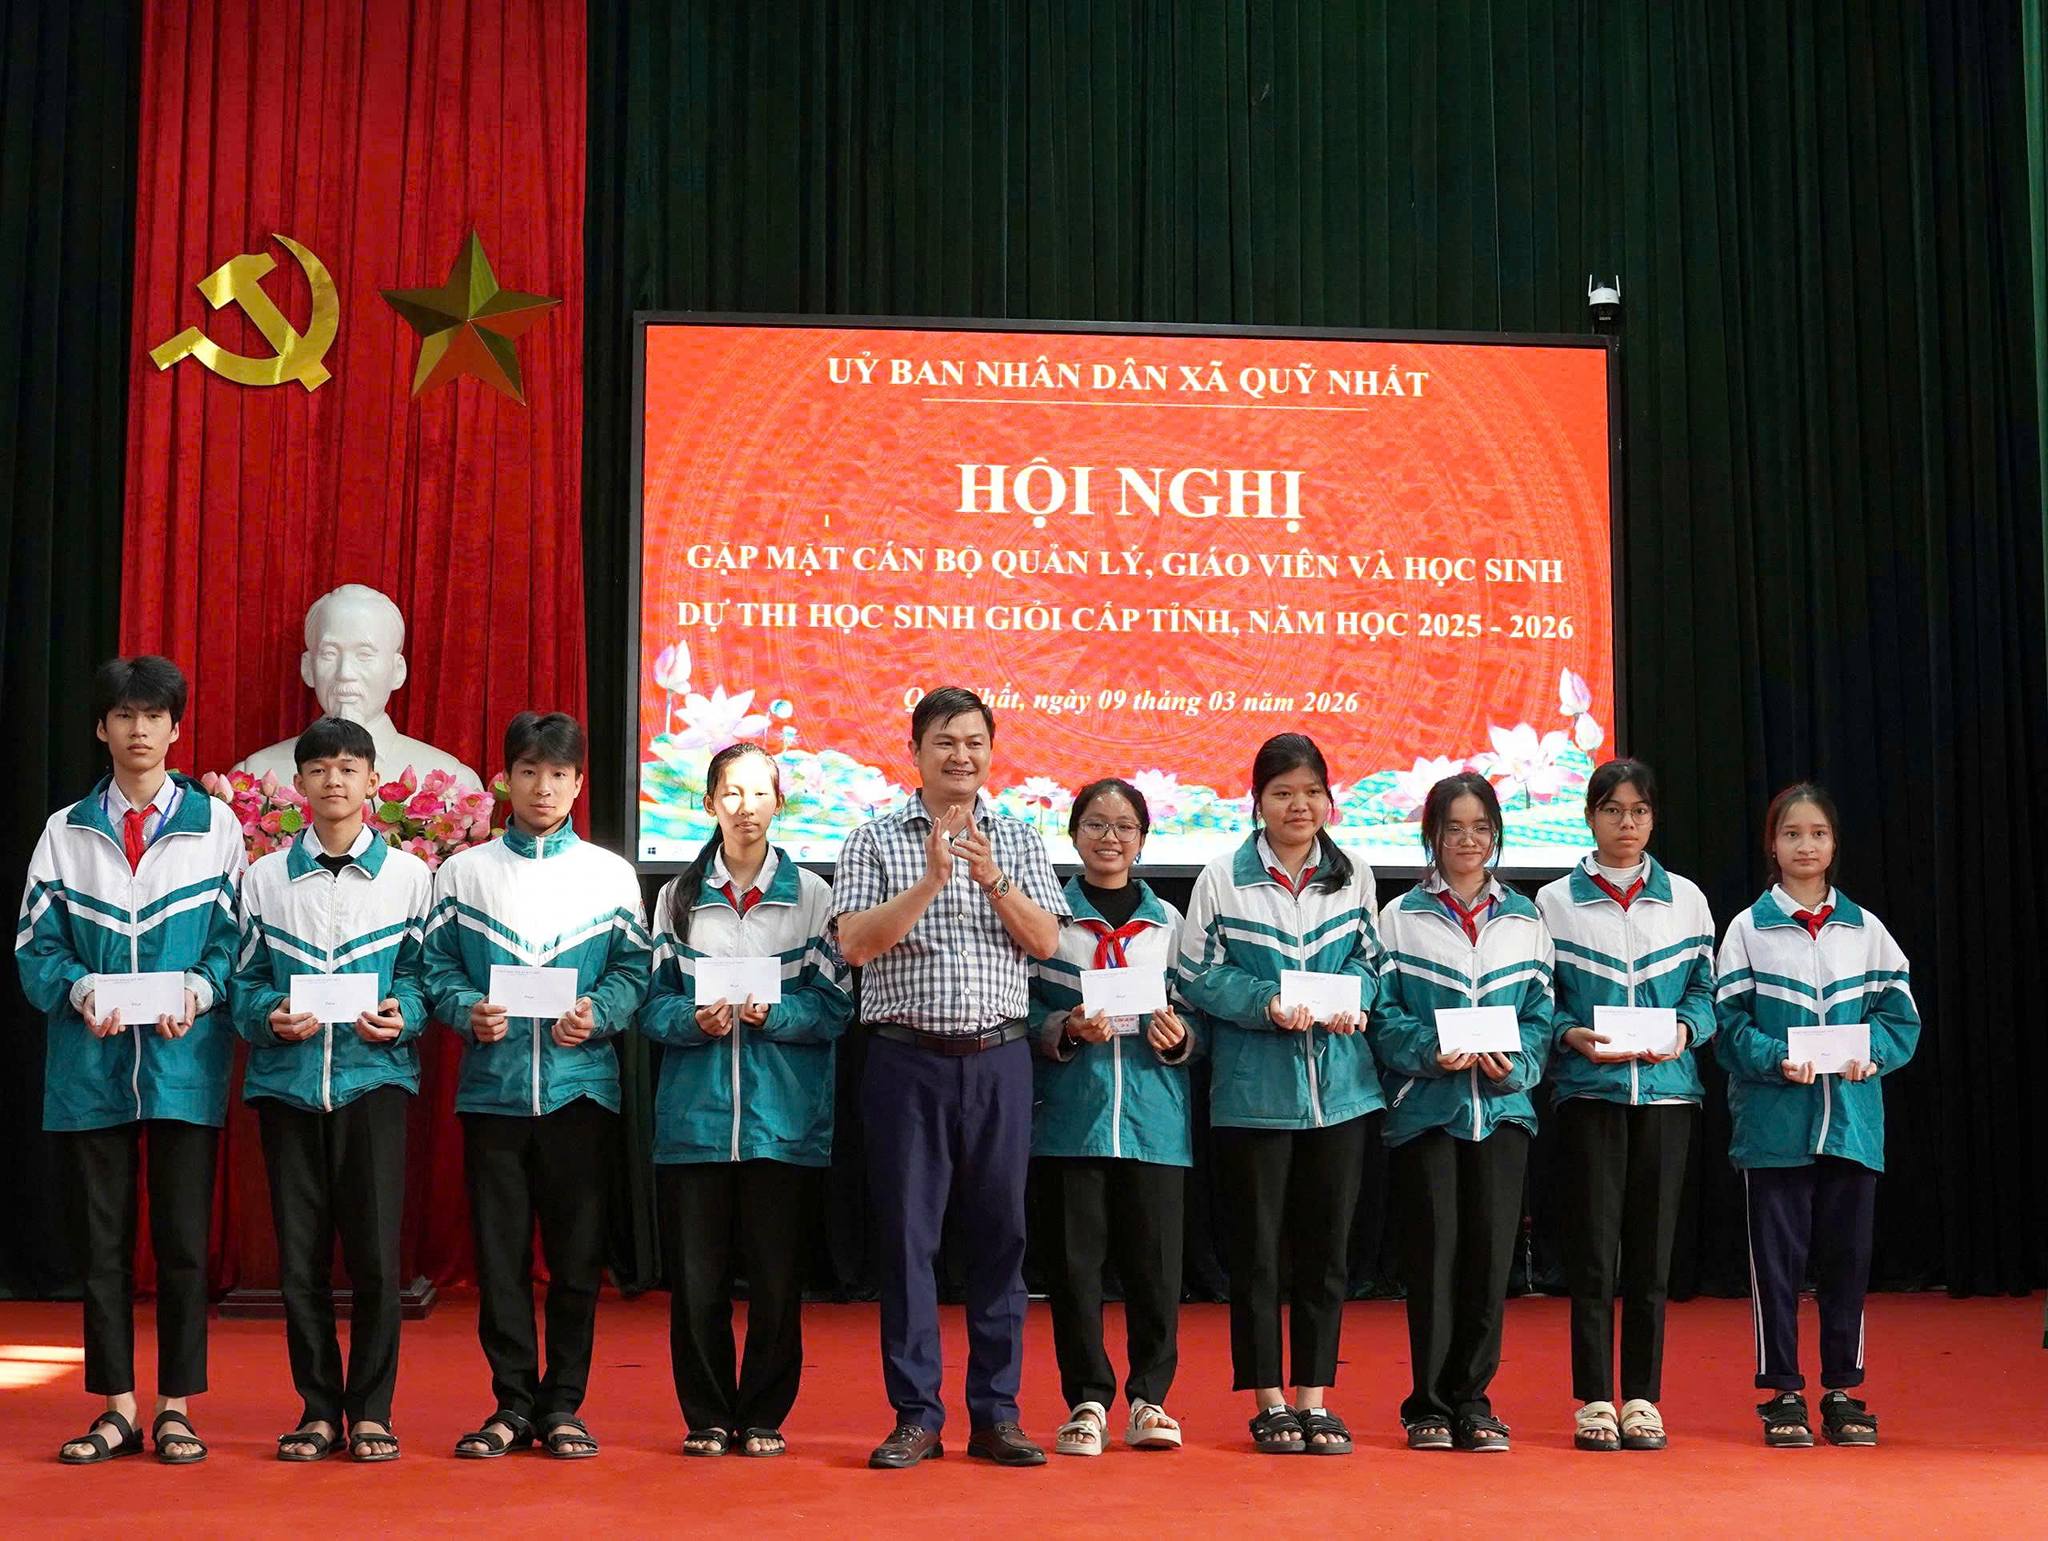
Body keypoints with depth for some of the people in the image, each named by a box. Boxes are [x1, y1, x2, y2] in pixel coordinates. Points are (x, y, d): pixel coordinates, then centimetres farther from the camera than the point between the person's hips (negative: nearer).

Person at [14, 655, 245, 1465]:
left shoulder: (215, 823, 6)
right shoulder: (66, 832, 10)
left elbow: (237, 936, 3)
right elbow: (36, 944, 6)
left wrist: (199, 991, -15)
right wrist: (80, 992, -13)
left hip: (186, 1063, -1)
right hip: (89, 1065, 2)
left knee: (183, 1240, 2)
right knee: (100, 1240, 6)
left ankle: (176, 1408, 11)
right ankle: (117, 1408, 15)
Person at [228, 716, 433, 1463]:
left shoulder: (408, 874, 8)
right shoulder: (265, 876, 10)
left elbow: (424, 973, 7)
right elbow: (243, 979, 9)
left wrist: (403, 1016, -12)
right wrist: (271, 1017, -10)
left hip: (374, 1074, -1)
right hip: (286, 1078, 2)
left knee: (375, 1252, -5)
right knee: (300, 1253, 4)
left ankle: (371, 1411, 7)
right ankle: (317, 1409, 15)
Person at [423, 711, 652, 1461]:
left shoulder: (610, 873, 9)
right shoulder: (462, 872, 9)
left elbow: (635, 968, 4)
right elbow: (436, 967, 5)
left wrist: (597, 1015, -13)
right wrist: (467, 1011, -13)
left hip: (581, 1082, 0)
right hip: (492, 1083, 0)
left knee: (576, 1252, 3)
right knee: (500, 1253, 3)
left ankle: (563, 1404, 13)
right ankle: (513, 1403, 13)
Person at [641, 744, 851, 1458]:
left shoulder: (811, 894, 6)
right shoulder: (678, 896, 10)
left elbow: (834, 1005, 1)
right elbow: (653, 1003, 6)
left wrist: (771, 1014, -16)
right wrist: (696, 1019, -14)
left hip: (785, 1117, -1)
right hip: (695, 1112, 1)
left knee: (777, 1278, 2)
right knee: (696, 1277, 3)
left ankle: (764, 1417, 14)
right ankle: (707, 1418, 15)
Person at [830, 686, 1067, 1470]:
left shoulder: (1019, 841, 10)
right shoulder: (877, 840, 4)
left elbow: (1045, 941, 0)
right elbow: (854, 942, -8)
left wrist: (992, 878, -15)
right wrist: (930, 879, -18)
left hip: (998, 1058, 2)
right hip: (908, 1058, -2)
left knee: (1000, 1232, 4)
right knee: (908, 1234, 1)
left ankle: (996, 1412, 12)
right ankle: (916, 1415, 8)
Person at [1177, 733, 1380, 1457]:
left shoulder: (1354, 876, 9)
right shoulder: (1222, 880, -1)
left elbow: (1371, 960, 13)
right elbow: (1200, 975, -3)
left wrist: (1352, 1002, -8)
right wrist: (1268, 1004, -17)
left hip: (1339, 1089, 3)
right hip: (1253, 1090, -3)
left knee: (1326, 1246, 7)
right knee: (1255, 1248, 2)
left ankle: (1314, 1398, 17)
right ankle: (1269, 1403, 13)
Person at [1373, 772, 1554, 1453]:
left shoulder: (1525, 920, 13)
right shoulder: (1402, 917, 5)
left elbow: (1540, 1014, 8)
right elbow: (1384, 1014, -1)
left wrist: (1514, 1064, -10)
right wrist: (1430, 1051, -18)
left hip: (1502, 1106, 2)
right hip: (1425, 1107, -2)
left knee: (1490, 1251, 1)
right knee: (1433, 1251, -2)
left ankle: (1472, 1399, 12)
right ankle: (1429, 1404, 8)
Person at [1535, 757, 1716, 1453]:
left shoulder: (1685, 898, 11)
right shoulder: (1555, 901, 5)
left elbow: (1705, 990, 10)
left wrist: (1683, 1029, -9)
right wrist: (1572, 1035, -14)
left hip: (1666, 1085, 2)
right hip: (1588, 1088, -2)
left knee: (1652, 1245, 4)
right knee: (1592, 1246, -3)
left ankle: (1643, 1398, 11)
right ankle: (1594, 1399, 4)